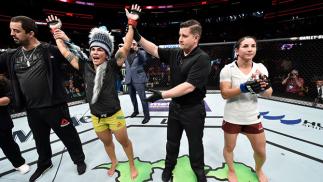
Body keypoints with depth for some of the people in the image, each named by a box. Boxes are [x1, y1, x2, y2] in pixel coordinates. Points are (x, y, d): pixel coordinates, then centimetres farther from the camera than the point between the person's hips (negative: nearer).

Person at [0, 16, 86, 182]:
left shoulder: (49, 50, -8)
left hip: (55, 107, -6)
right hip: (32, 110, 6)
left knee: (69, 136, 9)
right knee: (40, 140, 24)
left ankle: (79, 160, 33)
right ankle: (44, 164, 49)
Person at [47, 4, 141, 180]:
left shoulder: (112, 65, -15)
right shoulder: (85, 66, -6)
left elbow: (126, 48, -22)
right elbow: (66, 52, 3)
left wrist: (131, 24, -25)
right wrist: (56, 33, 7)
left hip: (114, 114, -4)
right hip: (96, 117, 4)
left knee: (124, 141, 16)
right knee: (106, 142, 26)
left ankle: (132, 165, 42)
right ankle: (114, 162, 54)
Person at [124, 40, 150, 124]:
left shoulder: (141, 52, -2)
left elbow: (144, 59, -20)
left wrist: (137, 50, -33)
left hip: (139, 79, -5)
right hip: (129, 79, 5)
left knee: (143, 98, -5)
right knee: (132, 96, 19)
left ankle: (146, 115, 5)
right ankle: (135, 110, 40)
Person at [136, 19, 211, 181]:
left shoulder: (202, 58, -21)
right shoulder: (175, 53, -1)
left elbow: (189, 86, -29)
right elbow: (154, 50, 4)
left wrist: (162, 95, -28)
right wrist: (137, 37, -10)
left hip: (193, 110, -5)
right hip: (175, 106, 6)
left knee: (195, 143, 18)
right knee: (172, 141, 23)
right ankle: (169, 165, 50)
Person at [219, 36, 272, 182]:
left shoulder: (260, 68, -2)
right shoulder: (228, 69, -14)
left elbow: (268, 94, -4)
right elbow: (224, 94, -20)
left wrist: (262, 87, -25)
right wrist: (244, 87, -32)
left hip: (252, 118, 4)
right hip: (232, 118, -3)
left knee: (261, 152, 18)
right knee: (229, 148, 17)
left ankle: (258, 170, 54)